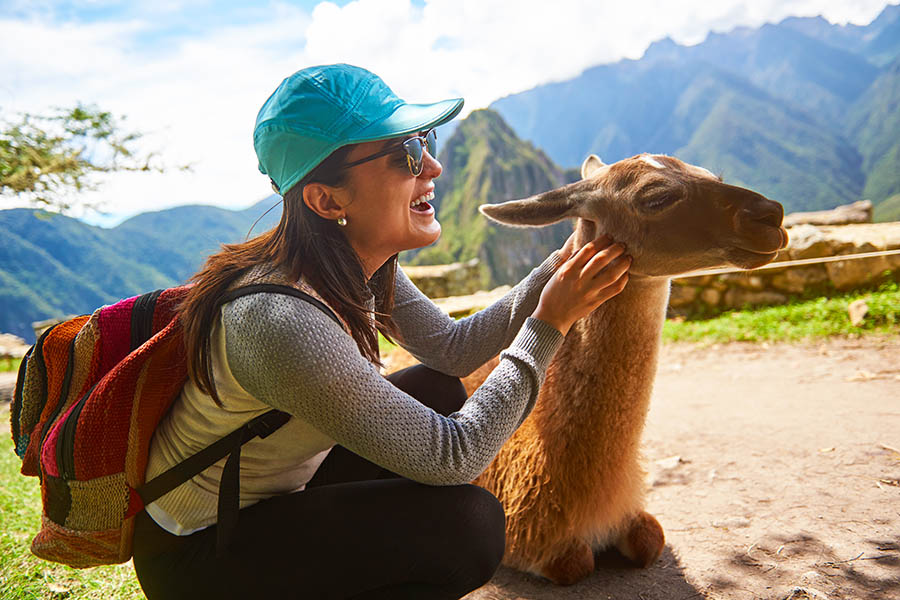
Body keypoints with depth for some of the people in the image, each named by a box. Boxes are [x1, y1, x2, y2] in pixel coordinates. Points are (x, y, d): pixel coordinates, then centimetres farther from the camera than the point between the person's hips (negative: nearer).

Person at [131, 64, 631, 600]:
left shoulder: (361, 265, -8)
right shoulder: (282, 321, -35)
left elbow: (454, 348, 2)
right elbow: (453, 457, -29)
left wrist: (558, 268, -6)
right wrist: (549, 323, -23)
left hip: (271, 491, 9)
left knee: (440, 392, 6)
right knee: (469, 522, -20)